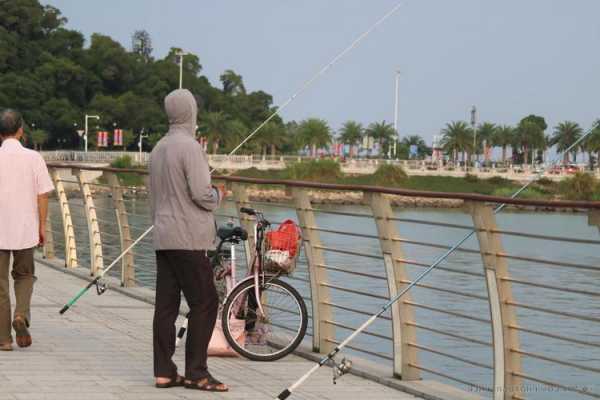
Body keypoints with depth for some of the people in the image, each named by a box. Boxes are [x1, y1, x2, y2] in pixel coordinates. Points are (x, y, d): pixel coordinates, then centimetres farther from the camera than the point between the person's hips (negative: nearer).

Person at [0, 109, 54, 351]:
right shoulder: (33, 158, -4)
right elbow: (42, 195, -4)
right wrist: (42, 227, 6)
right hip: (25, 230, 1)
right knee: (24, 276, 20)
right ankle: (21, 315, -5)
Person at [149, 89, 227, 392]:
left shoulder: (158, 148, 15)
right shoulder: (189, 146, -12)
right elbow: (201, 194, -17)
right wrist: (217, 195, 3)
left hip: (163, 239, 8)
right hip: (189, 239, -8)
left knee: (166, 304, 7)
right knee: (204, 303, -4)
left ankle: (164, 372, 9)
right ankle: (196, 372, -6)